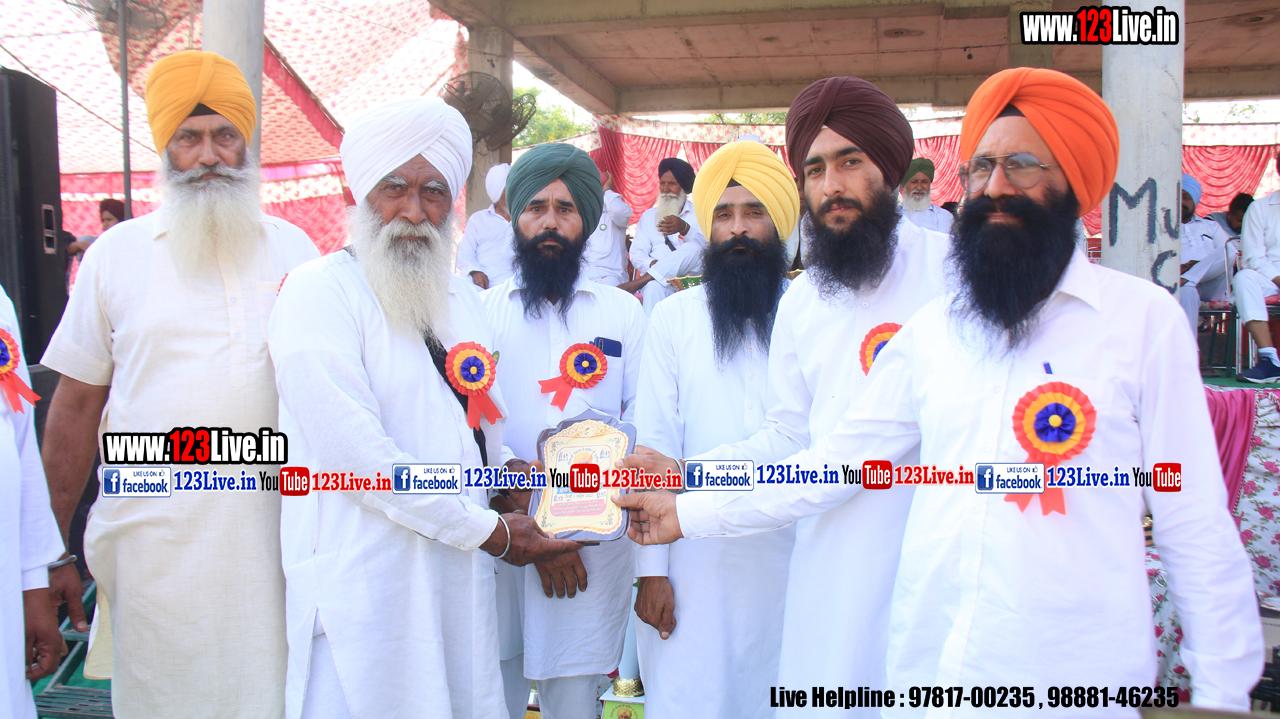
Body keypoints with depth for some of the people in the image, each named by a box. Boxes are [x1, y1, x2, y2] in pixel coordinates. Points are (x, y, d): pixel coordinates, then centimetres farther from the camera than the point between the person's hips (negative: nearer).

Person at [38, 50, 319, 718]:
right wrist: (52, 551, 3)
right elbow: (76, 404, 6)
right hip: (155, 539, -1)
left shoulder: (294, 250, 8)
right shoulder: (115, 253, 5)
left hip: (274, 534, 1)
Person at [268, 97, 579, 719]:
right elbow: (358, 456, -18)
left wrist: (505, 466, 4)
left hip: (461, 575, 7)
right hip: (365, 581, -6)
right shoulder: (318, 293, -10)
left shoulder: (460, 297, 13)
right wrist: (490, 530, -12)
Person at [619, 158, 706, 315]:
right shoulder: (649, 215, 21)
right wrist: (653, 265, -16)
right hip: (655, 279, 0)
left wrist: (685, 229, -27)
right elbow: (636, 255, 8)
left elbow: (708, 247, -7)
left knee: (693, 248, -33)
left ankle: (636, 284, -35)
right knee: (654, 287, -37)